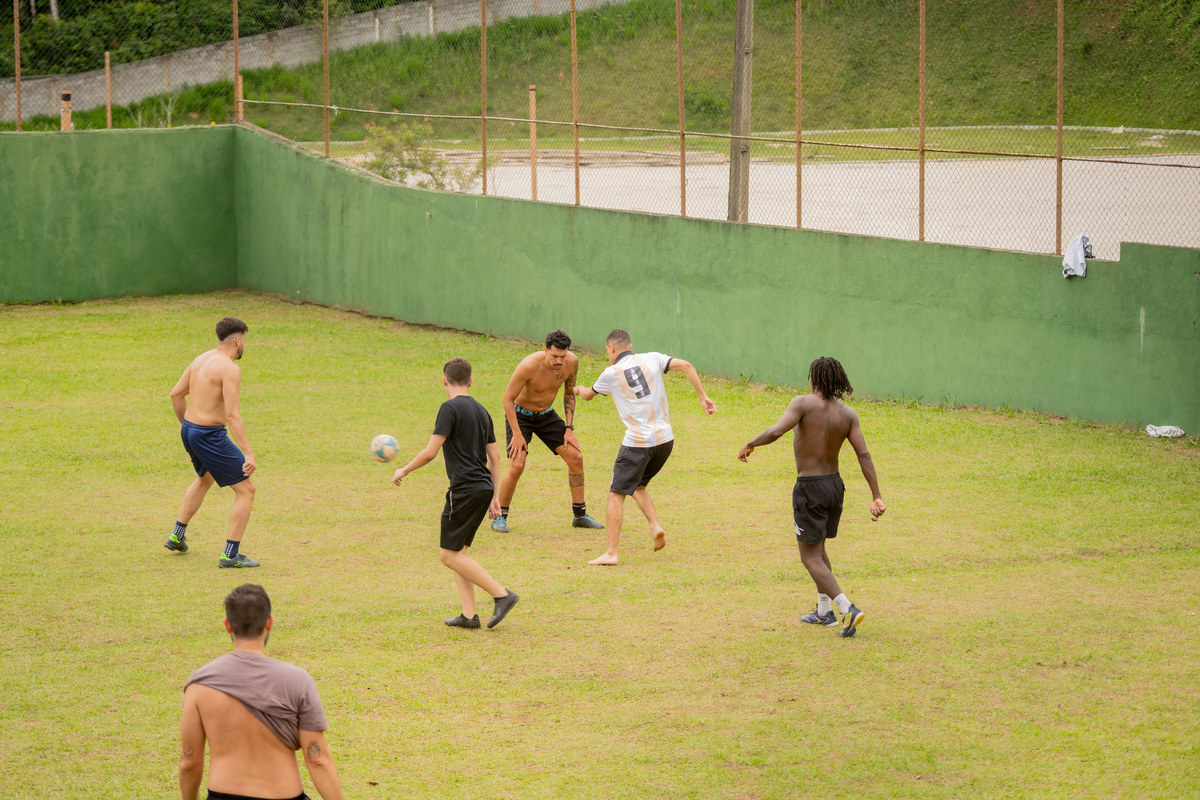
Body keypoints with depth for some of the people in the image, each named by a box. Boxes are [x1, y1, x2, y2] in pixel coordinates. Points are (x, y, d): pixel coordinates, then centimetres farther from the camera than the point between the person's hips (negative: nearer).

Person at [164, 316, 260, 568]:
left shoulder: (202, 359, 8)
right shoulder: (230, 369, -19)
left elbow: (176, 394, 15)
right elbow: (233, 415, -25)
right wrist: (249, 454, -27)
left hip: (189, 431, 9)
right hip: (211, 437, -9)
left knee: (205, 479, 36)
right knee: (246, 490, -1)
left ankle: (177, 536, 42)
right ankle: (230, 554, -4)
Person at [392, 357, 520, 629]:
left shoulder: (451, 408, -10)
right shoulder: (481, 410, 14)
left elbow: (430, 452, -14)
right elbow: (495, 456, 17)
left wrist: (404, 471, 1)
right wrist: (495, 495, 22)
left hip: (465, 489, -8)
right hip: (484, 488, 8)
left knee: (450, 555, -4)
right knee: (458, 552, 14)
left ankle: (501, 594, -11)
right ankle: (468, 615, 9)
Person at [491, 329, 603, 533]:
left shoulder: (571, 361, -18)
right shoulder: (529, 365, -33)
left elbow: (569, 393, 1)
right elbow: (508, 399, -23)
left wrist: (569, 429, -4)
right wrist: (517, 435, -23)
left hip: (546, 415, 5)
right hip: (520, 415, -5)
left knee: (576, 457, -1)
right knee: (516, 466, -21)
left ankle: (580, 515, 12)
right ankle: (500, 517, -4)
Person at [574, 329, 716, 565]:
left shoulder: (611, 374, -1)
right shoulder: (651, 359, 6)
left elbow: (588, 395, 18)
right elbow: (685, 366, -5)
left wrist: (578, 389, 42)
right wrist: (703, 397, -2)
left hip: (637, 443, -5)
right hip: (665, 439, 5)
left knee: (616, 494, 1)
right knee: (638, 486, 25)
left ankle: (611, 553, -7)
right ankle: (655, 526, 4)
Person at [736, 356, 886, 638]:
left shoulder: (802, 404, -16)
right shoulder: (847, 414, -1)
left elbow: (775, 432, -29)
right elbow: (863, 455, -7)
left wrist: (749, 445, -11)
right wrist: (876, 497, -8)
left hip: (809, 488, -6)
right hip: (835, 485, 6)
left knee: (811, 558, 1)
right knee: (818, 547, 27)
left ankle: (848, 609, -16)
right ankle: (824, 611, 35)